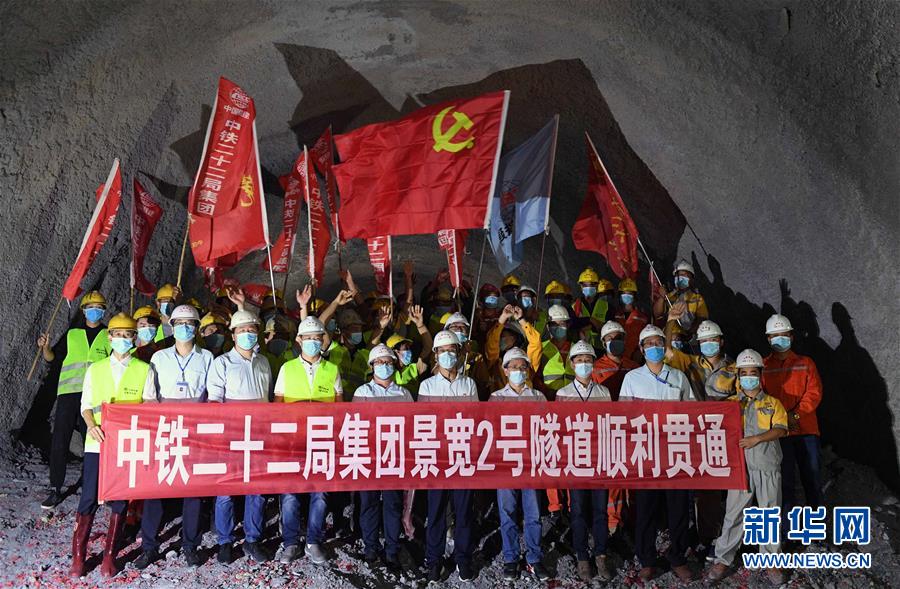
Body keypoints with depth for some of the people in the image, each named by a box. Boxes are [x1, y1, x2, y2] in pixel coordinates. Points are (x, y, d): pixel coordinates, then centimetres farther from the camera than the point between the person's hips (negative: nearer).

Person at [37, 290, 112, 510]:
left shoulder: (110, 336, 10)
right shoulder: (72, 334, 14)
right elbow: (51, 357, 12)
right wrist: (45, 347, -7)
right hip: (69, 393, 1)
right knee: (59, 442, -1)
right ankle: (55, 490, 9)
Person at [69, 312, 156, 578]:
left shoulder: (145, 371, 3)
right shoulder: (95, 370, 9)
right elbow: (86, 404, 8)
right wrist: (92, 425, -11)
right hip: (98, 442, 1)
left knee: (120, 499, 5)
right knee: (89, 498, -1)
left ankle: (110, 555, 18)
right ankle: (78, 556, 14)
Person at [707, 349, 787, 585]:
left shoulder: (773, 403, 7)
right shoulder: (731, 402, 7)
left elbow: (781, 429, -6)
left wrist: (757, 438, -18)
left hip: (768, 467, 1)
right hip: (740, 466, 0)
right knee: (734, 514, 2)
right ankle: (723, 559, 11)